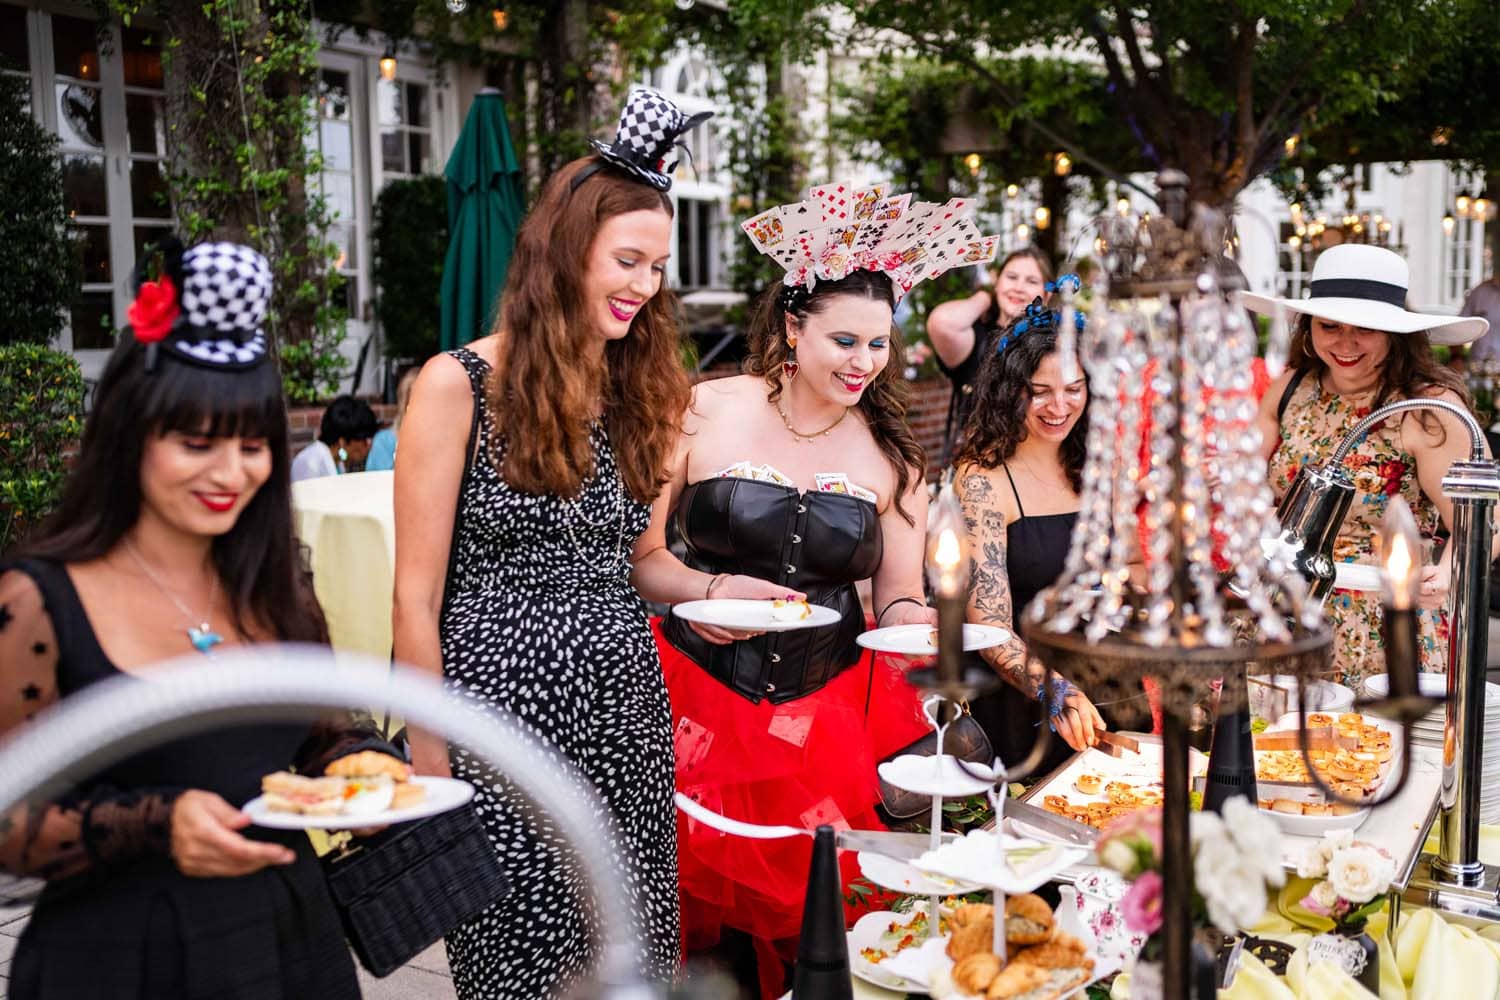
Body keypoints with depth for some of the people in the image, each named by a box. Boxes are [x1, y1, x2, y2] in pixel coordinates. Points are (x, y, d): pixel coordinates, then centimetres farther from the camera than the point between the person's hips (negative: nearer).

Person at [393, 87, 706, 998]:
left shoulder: (637, 391, 10)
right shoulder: (460, 385, -9)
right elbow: (417, 598, -8)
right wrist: (431, 768, -9)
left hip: (626, 715, 6)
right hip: (504, 709, -5)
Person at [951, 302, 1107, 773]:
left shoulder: (1091, 471, 7)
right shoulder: (982, 481, -11)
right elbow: (990, 630, -17)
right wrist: (1056, 692, -33)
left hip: (1103, 705, 5)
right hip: (1020, 714, -5)